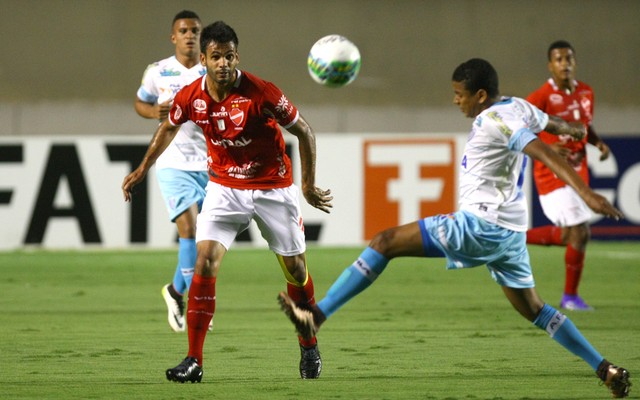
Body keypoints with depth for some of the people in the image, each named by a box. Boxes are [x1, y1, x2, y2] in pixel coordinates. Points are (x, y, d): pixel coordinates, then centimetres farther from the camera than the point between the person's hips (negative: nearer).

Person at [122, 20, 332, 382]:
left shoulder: (262, 93, -24)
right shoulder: (191, 97, -12)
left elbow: (304, 131, -11)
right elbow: (169, 127, 12)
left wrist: (308, 185, -9)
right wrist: (143, 169, 17)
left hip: (273, 187, -2)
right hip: (225, 186, 2)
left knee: (295, 268, 7)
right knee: (206, 261, -16)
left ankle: (309, 348, 32)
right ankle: (194, 361, -14)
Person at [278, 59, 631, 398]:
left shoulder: (495, 120, -15)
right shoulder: (518, 108, 11)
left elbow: (545, 153, -26)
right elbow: (552, 124, 32)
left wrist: (586, 194, -37)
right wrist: (578, 131, 57)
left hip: (481, 225, -10)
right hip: (510, 230, 10)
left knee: (385, 242, -9)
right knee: (533, 309, 20)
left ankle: (316, 315, -14)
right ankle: (606, 370, 14)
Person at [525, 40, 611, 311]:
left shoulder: (585, 92, 6)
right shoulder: (541, 98, -14)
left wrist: (598, 142, 0)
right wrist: (547, 149, -26)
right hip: (553, 174, -7)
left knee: (566, 236, 12)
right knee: (580, 233, -10)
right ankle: (570, 297, 6)